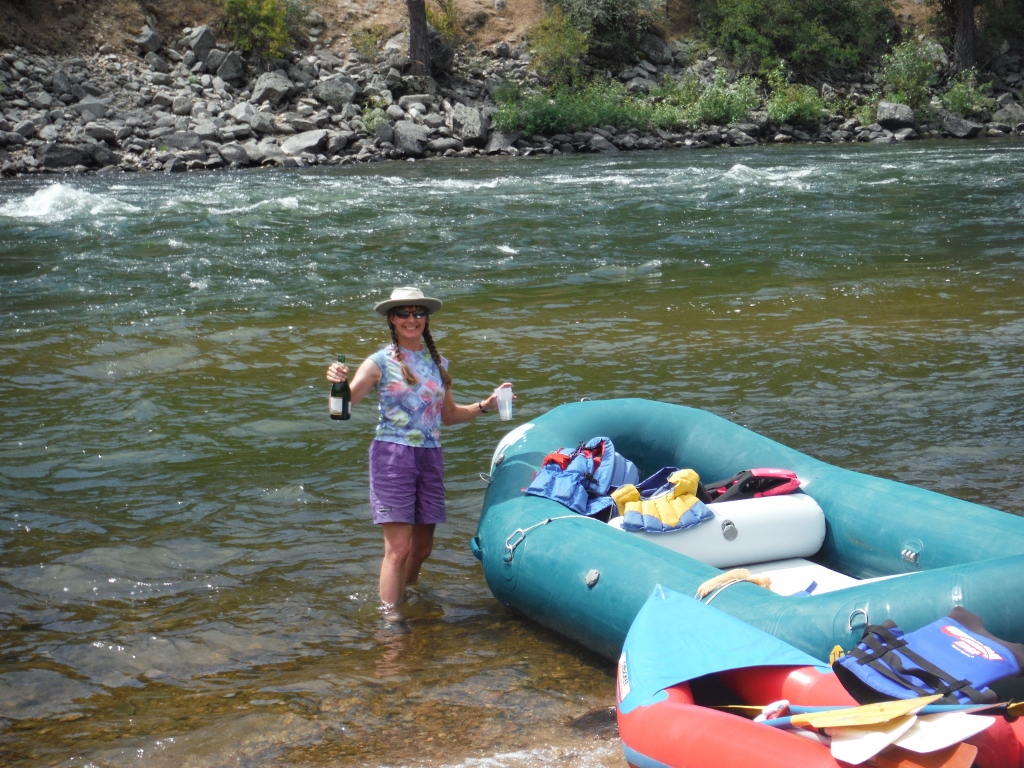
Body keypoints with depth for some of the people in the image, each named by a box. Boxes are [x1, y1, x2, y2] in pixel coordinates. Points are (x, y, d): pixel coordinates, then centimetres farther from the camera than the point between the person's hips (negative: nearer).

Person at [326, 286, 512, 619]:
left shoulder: (437, 362, 12)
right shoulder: (380, 362, -3)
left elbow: (448, 414, 22)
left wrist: (485, 406, 10)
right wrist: (336, 383, -34)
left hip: (430, 458, 5)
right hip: (392, 456, -5)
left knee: (423, 546, 11)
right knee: (398, 547, -11)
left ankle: (404, 595, 35)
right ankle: (389, 618, -2)